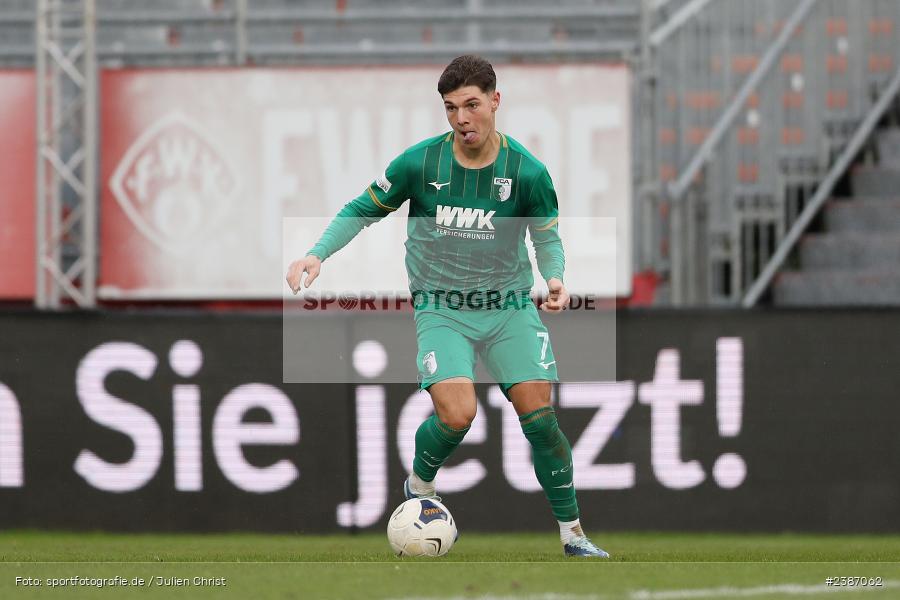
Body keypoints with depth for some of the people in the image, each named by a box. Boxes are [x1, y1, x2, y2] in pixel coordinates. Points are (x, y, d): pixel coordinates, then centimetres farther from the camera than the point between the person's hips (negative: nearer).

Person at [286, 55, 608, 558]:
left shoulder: (526, 171, -9)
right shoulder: (420, 163, -10)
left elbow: (548, 235, 5)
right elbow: (364, 210, 3)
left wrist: (555, 277, -15)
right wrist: (319, 255, -10)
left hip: (510, 306, 1)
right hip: (441, 309, -1)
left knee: (539, 416, -9)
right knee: (457, 415, -22)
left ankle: (573, 534, 6)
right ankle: (419, 487, 11)